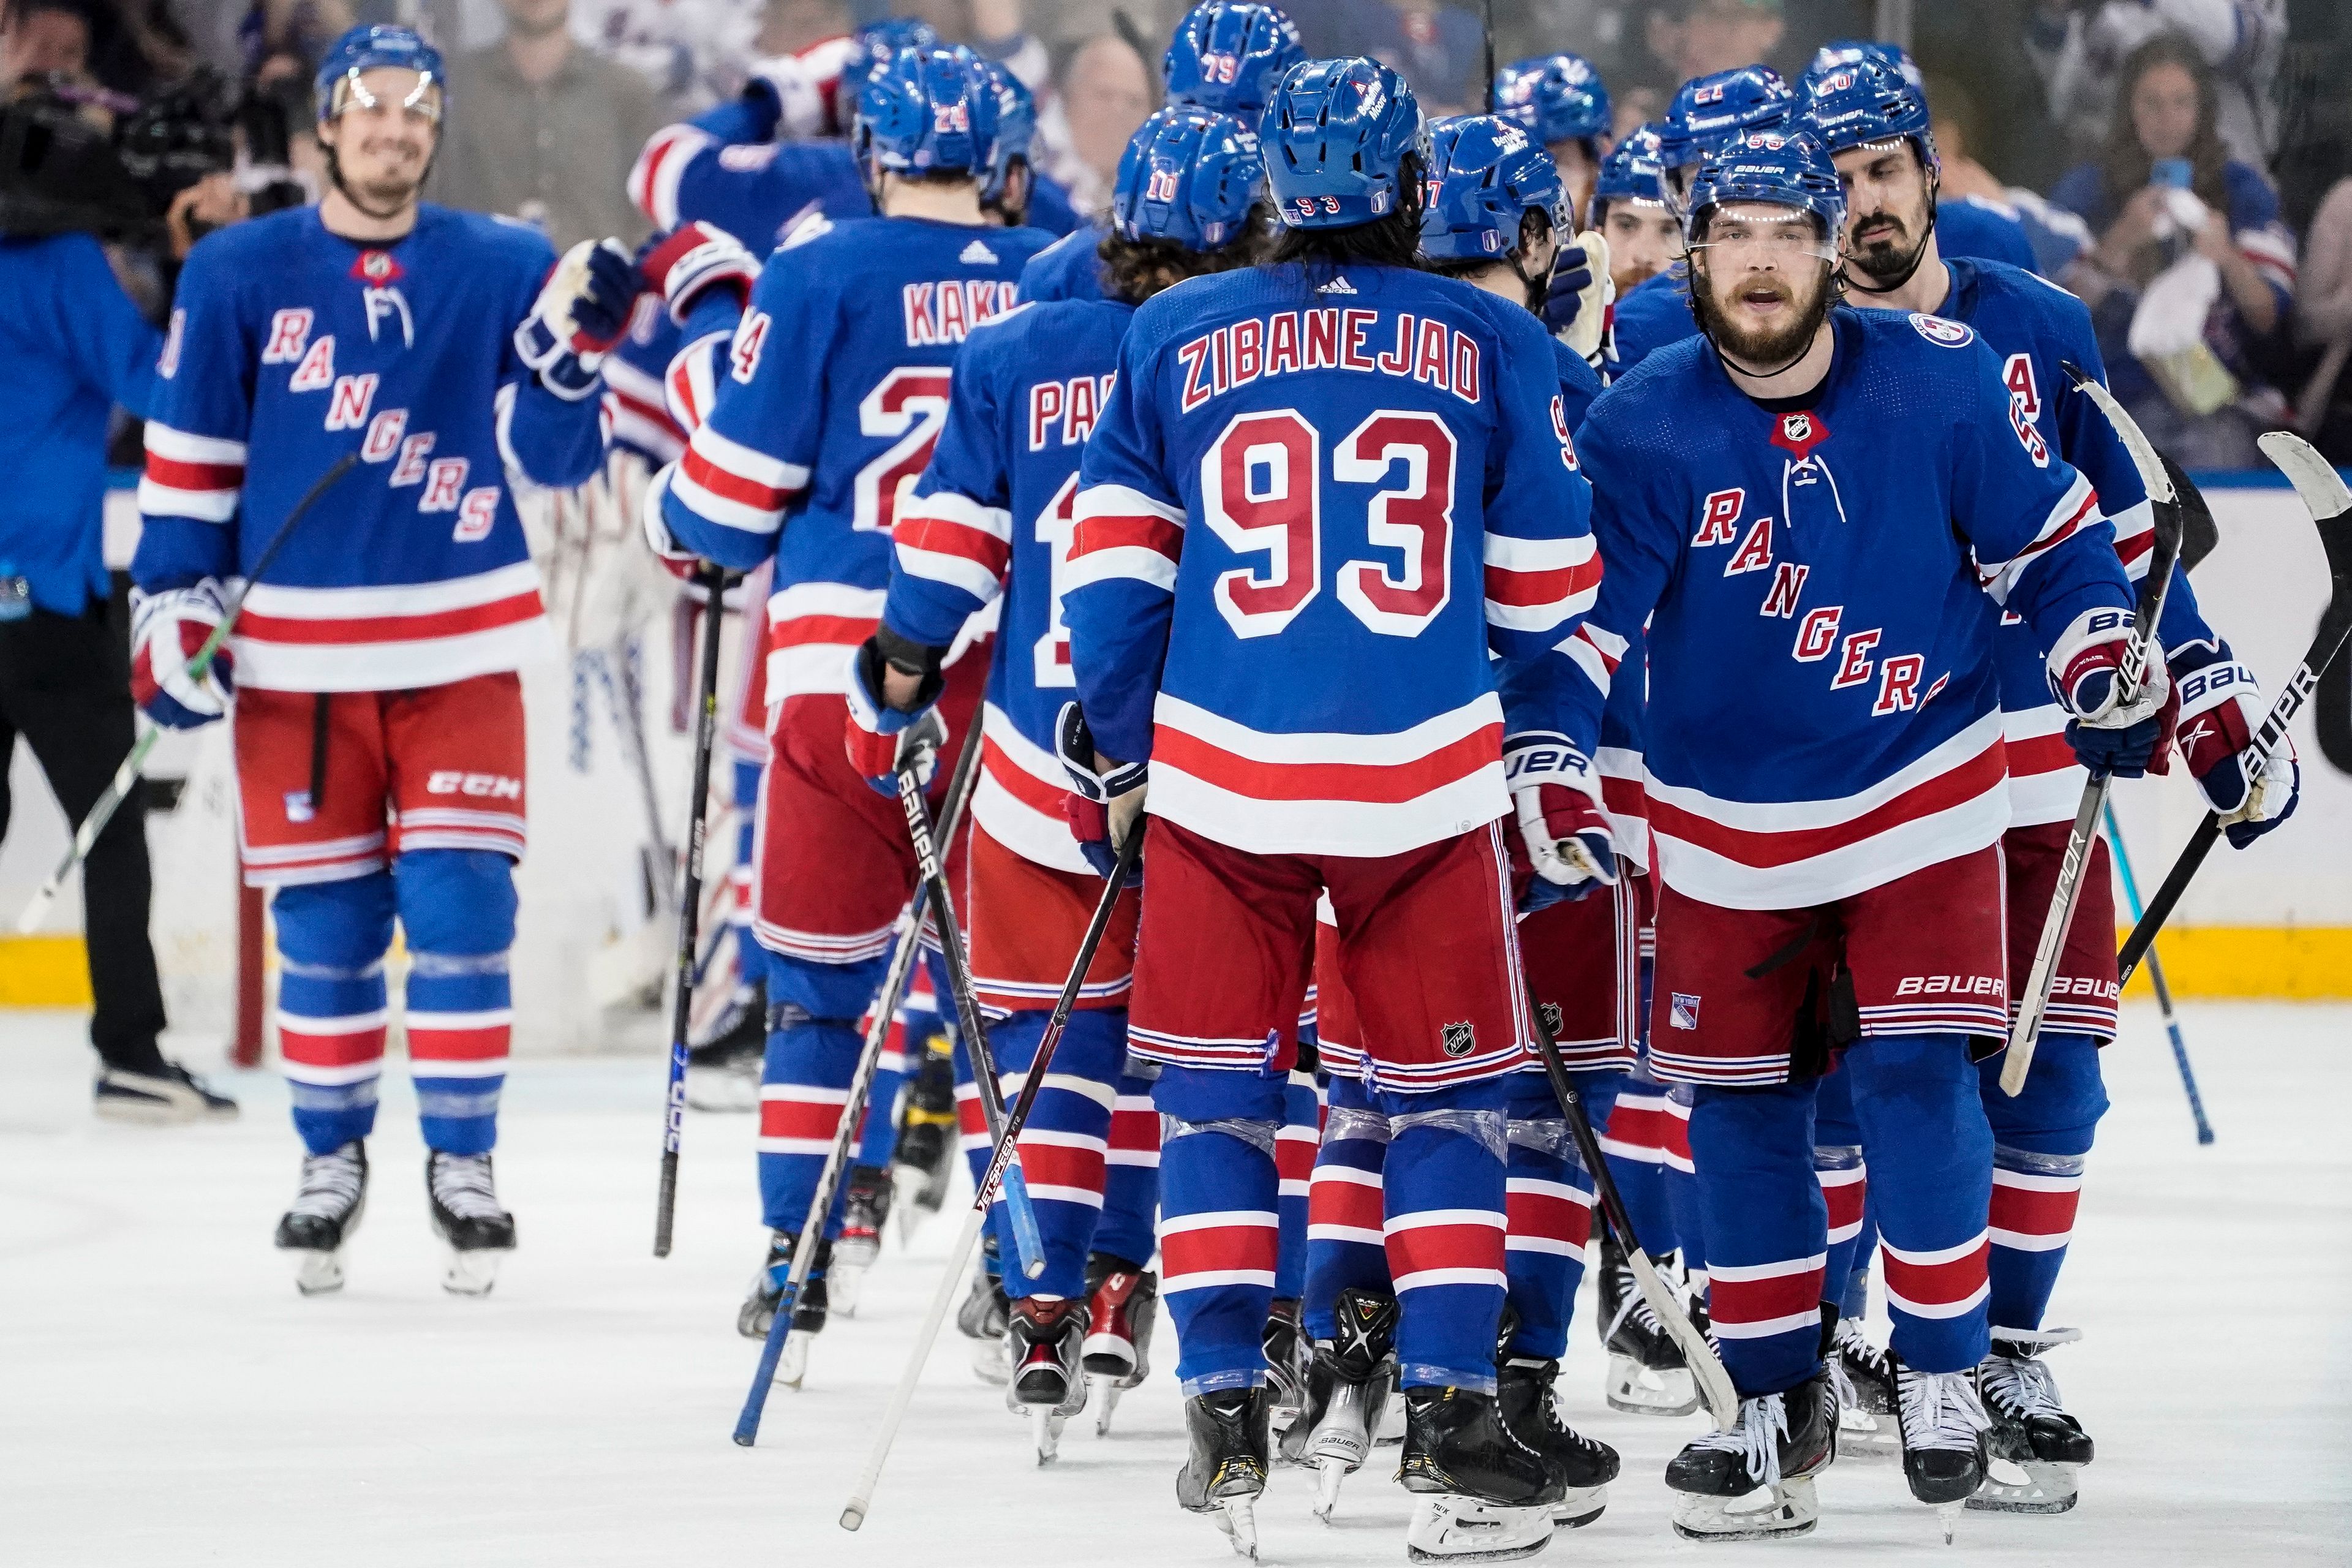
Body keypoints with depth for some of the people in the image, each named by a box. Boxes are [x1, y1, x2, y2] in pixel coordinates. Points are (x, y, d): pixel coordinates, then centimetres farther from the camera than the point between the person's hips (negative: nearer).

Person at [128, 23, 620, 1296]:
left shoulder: (502, 272, 2)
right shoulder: (237, 276, 1)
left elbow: (549, 453, -1)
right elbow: (188, 459, 5)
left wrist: (574, 345, -17)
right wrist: (171, 608, 1)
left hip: (459, 650, 0)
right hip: (293, 656, 0)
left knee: (461, 906, -6)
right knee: (321, 923, 4)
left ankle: (463, 1161, 5)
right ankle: (331, 1162, 19)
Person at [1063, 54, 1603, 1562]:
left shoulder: (1175, 339, 5)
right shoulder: (1496, 346, 4)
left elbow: (1114, 568, 8)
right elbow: (1549, 589, 8)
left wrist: (1116, 755, 18)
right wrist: (1560, 761, 19)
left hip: (1218, 774, 1)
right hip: (1429, 782, -1)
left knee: (1216, 1096, 11)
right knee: (1447, 1096, 9)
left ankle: (1226, 1419, 4)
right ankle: (1454, 1424, 1)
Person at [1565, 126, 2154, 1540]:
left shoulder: (1942, 382, -10)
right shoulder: (1644, 428, -11)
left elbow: (2047, 537, 2)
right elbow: (1581, 614, -9)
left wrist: (2110, 671, -7)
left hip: (1920, 788, -1)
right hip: (1725, 823, 2)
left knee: (1916, 1075, -11)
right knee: (1739, 1102, 6)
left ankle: (1945, 1372, 5)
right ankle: (1781, 1402, 19)